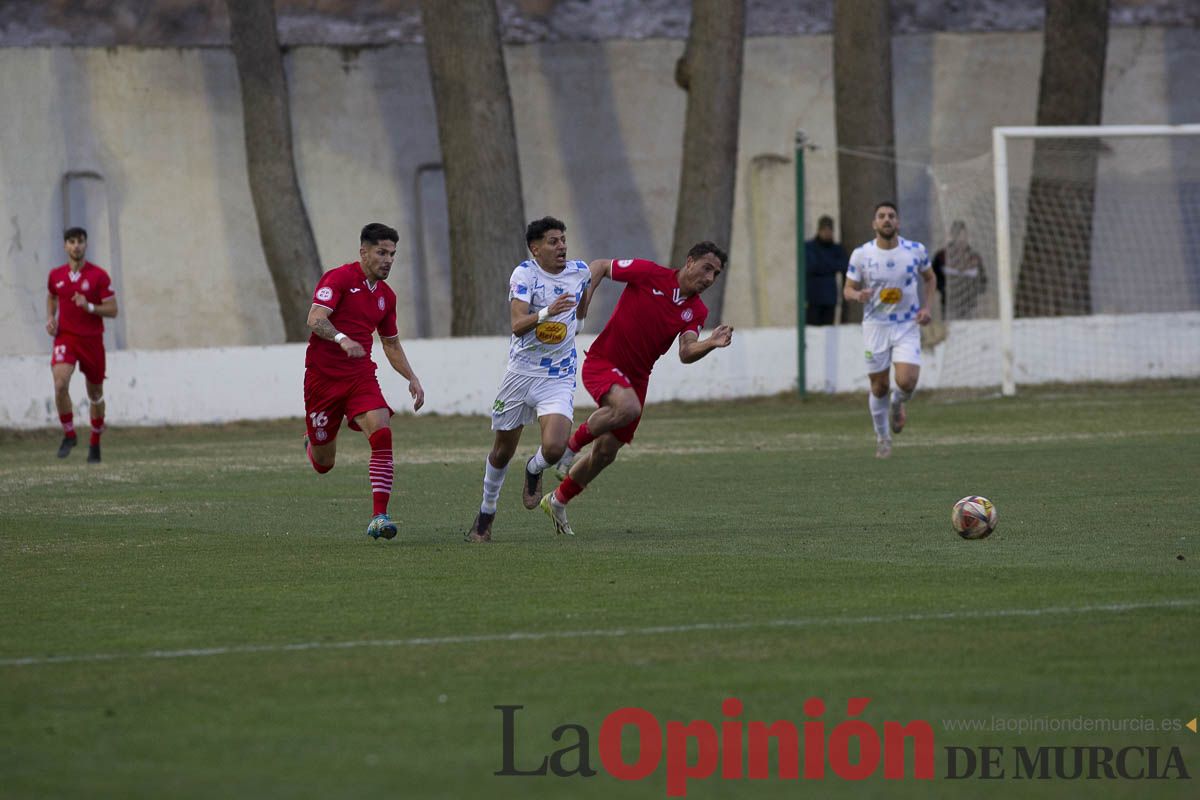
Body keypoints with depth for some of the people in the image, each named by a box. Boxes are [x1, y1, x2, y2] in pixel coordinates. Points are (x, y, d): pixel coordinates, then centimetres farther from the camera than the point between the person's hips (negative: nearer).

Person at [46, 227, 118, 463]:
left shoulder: (99, 276, -7)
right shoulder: (56, 275, 3)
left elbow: (112, 310, -6)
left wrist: (89, 307, -22)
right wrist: (50, 318, 5)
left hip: (92, 339, -1)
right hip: (64, 338, 1)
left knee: (95, 394, 10)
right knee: (60, 385, -22)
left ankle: (95, 442, 28)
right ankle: (69, 435, -5)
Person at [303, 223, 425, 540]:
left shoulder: (386, 296, 12)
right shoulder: (339, 278, -9)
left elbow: (391, 344, 25)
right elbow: (315, 319, -22)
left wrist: (412, 378, 14)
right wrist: (342, 339, -40)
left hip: (361, 376, 5)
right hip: (324, 375, -5)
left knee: (382, 435, -23)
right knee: (323, 464, 6)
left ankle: (379, 517, -24)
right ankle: (313, 442, 46)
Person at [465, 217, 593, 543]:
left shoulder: (580, 271, 0)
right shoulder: (524, 274, -13)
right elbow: (517, 324, -28)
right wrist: (547, 312, -41)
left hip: (559, 379, 1)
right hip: (521, 373, -1)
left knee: (554, 448, -21)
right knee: (502, 452, 10)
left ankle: (534, 471, 16)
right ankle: (485, 514, 33)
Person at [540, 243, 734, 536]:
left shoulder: (696, 311, 1)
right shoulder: (650, 274, -13)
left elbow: (686, 353, -12)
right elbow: (600, 266, -4)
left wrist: (712, 343, -32)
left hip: (636, 377, 6)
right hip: (602, 363, -6)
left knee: (605, 453, 8)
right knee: (628, 407, -37)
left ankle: (558, 501, 31)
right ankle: (571, 444, -13)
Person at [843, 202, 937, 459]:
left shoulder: (916, 250, -3)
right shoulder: (861, 254, -5)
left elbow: (929, 278, 15)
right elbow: (848, 289, 3)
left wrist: (926, 307, 0)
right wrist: (858, 295, -21)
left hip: (908, 325, 0)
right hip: (875, 326, 0)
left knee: (907, 382, -17)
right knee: (878, 386, 4)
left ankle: (898, 404, 20)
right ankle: (882, 438, 26)